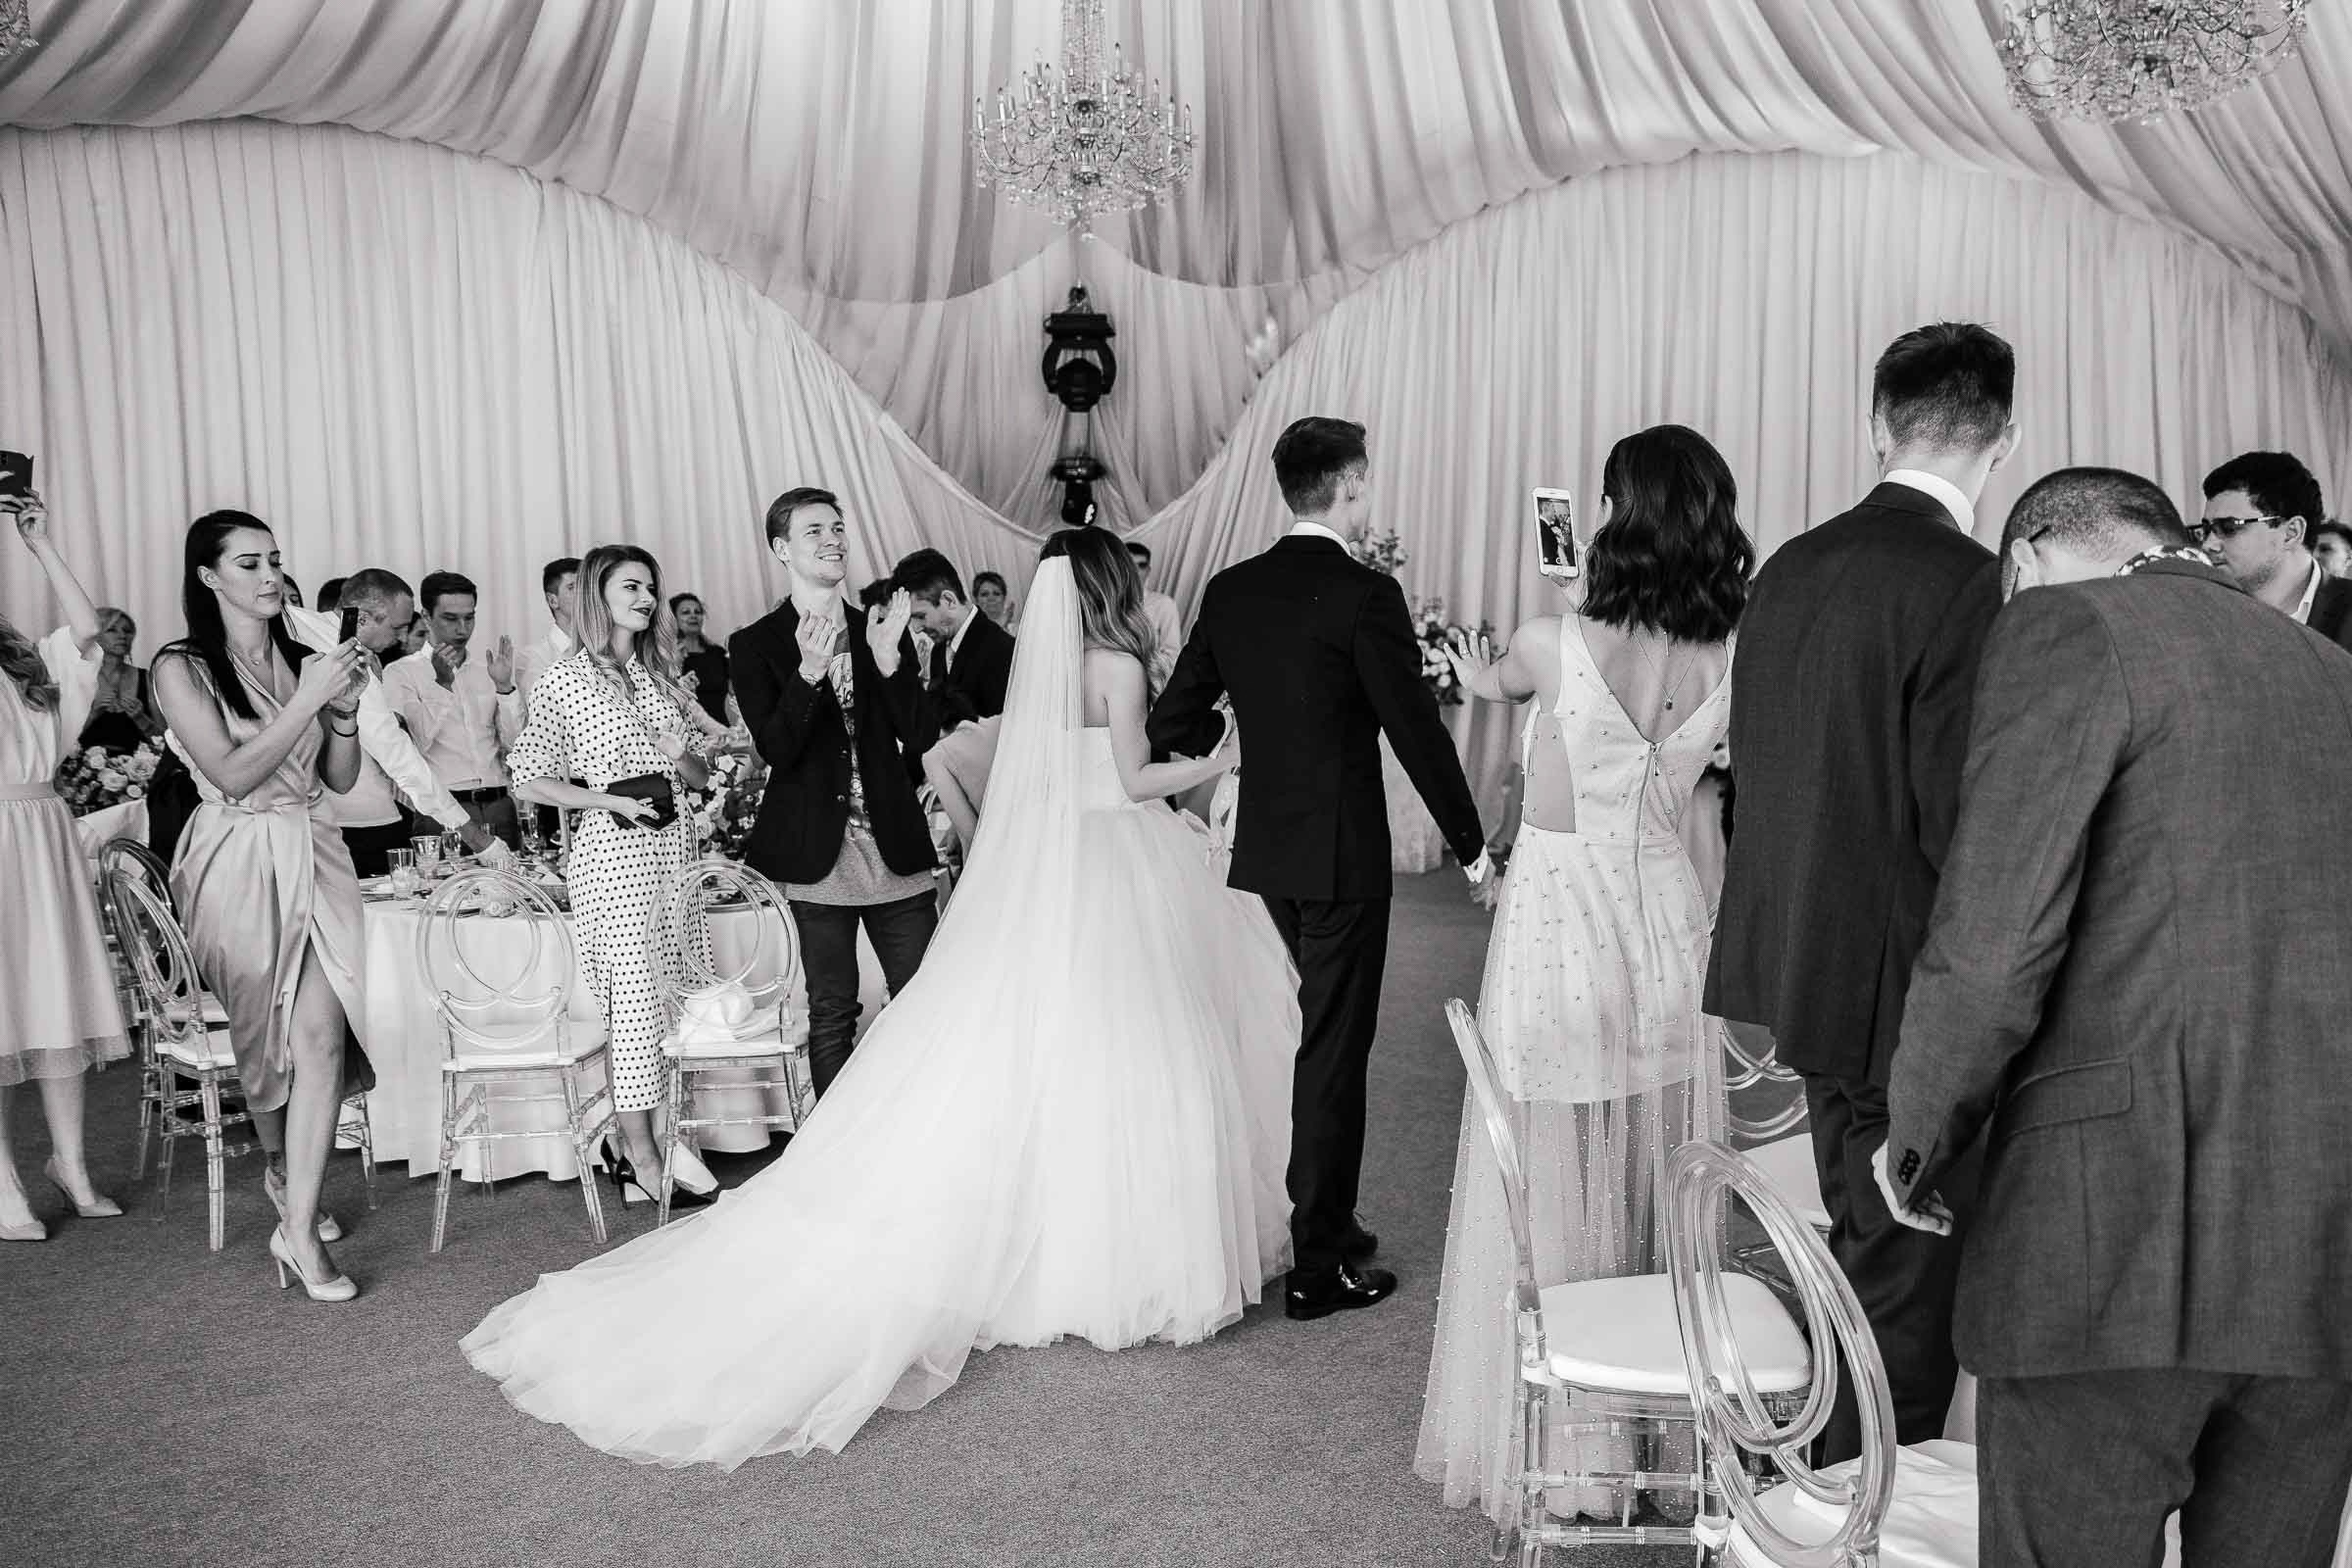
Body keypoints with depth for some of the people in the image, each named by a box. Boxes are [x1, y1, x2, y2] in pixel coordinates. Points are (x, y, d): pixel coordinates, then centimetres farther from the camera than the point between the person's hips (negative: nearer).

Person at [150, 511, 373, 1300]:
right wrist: (309, 700, -16)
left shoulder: (303, 661, 8)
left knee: (321, 1032, -10)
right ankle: (281, 1169, 36)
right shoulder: (182, 668, -3)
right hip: (238, 863, -3)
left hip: (313, 857, 3)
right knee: (269, 1032, 8)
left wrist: (344, 707, -5)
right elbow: (233, 774, -13)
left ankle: (298, 1227, -5)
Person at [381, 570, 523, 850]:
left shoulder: (485, 670, 16)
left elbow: (516, 743, 7)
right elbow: (416, 742, -10)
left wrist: (505, 687, -5)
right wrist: (442, 683, -17)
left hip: (498, 806, 4)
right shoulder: (401, 672, 3)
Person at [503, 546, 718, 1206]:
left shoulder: (663, 675, 14)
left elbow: (702, 777, 18)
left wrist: (682, 755, -5)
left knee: (675, 992, 4)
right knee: (634, 995, -6)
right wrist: (611, 799, -12)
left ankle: (661, 1138, 12)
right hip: (611, 850, -5)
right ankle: (643, 1155, 2)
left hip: (675, 843, 6)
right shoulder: (566, 678, -1)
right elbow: (528, 781, -2)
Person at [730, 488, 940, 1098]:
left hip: (897, 848, 3)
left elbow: (923, 736, 0)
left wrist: (888, 659, -14)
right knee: (831, 1013, 6)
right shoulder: (754, 646, 0)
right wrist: (809, 671, -27)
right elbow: (775, 750, -12)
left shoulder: (884, 630, 9)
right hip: (817, 855, -3)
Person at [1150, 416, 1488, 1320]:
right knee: (1334, 1051, 2)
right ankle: (1319, 1267, 10)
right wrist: (1469, 842, -3)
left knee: (1323, 1033, 21)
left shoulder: (1230, 591, 3)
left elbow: (1172, 721, 6)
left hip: (1266, 848, 7)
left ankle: (1326, 1219, 32)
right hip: (1344, 853, -6)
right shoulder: (1366, 595, -15)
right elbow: (1417, 730, -14)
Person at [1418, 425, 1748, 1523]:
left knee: (1548, 1193, 8)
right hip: (1668, 926, 4)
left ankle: (1557, 1445, 21)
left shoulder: (1554, 642, -15)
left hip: (1555, 926, -4)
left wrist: (1460, 659, 32)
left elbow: (1489, 685, 9)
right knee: (1659, 1185, 16)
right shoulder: (1732, 665, -5)